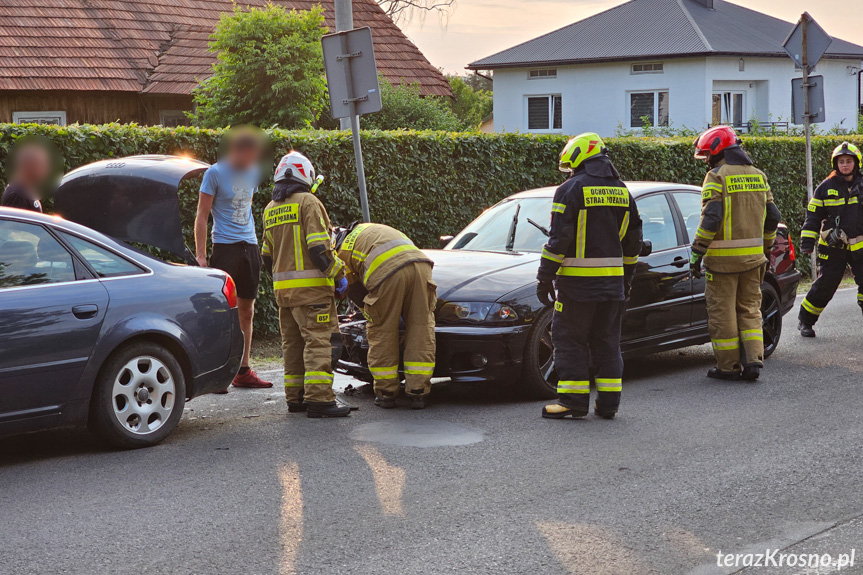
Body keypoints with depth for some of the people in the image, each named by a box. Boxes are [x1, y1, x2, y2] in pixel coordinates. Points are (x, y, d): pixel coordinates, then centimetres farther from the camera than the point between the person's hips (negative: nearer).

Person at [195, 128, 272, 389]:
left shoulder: (252, 172, 11)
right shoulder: (215, 173, -6)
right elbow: (202, 216, -6)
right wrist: (200, 255, -12)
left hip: (250, 246, 6)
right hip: (225, 246, -6)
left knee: (246, 310, 8)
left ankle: (243, 371, 15)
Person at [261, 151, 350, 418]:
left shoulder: (270, 210, 17)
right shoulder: (308, 202, -7)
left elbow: (267, 256, 21)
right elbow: (319, 247, -16)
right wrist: (338, 274, -7)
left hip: (283, 287, 8)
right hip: (311, 286, -8)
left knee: (292, 343, 13)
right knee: (318, 340, -10)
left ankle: (295, 397, 15)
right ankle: (319, 399, -16)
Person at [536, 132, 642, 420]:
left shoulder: (571, 190, -9)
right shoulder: (622, 191, 12)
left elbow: (558, 240, -13)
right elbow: (633, 241, 17)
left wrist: (544, 277, -7)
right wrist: (626, 278, 25)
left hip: (578, 280, -6)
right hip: (612, 282, 6)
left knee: (570, 340, 2)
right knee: (607, 342, 12)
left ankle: (574, 401, 0)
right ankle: (608, 402, 12)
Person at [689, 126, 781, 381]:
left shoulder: (717, 176, -10)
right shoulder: (757, 175, 11)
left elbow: (711, 218, -19)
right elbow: (772, 217, 13)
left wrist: (696, 253, -14)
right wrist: (765, 249, 24)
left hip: (723, 257, -6)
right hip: (752, 256, 6)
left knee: (722, 311, 3)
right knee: (749, 309, 14)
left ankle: (729, 366, 7)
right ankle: (753, 361, 7)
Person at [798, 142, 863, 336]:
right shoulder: (826, 187, 1)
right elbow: (813, 215, 5)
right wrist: (807, 241, -1)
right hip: (833, 247, -2)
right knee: (824, 286, -2)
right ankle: (805, 322, 13)